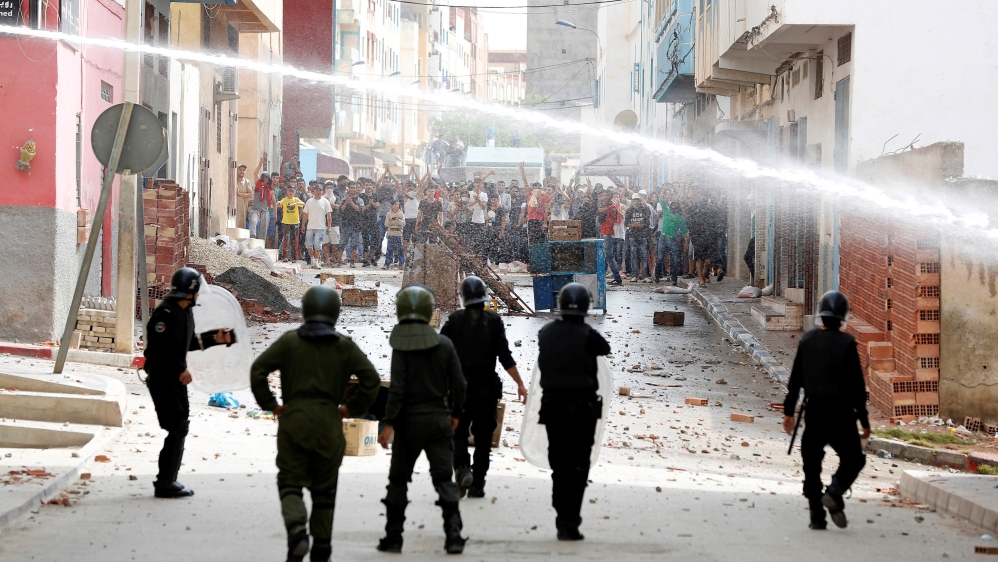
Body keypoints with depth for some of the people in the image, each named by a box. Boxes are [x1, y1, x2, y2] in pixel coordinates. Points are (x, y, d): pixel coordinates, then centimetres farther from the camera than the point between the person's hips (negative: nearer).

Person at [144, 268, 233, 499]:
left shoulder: (186, 311, 11)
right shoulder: (165, 313, -20)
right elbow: (156, 349, -24)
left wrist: (215, 339, 15)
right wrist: (180, 369, -22)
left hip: (176, 379, 10)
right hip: (162, 380, -10)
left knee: (181, 427, 15)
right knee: (177, 428, -9)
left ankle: (168, 479, 24)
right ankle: (165, 483, -4)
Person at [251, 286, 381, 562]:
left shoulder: (289, 341, 2)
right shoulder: (345, 346, 4)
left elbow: (258, 370, -5)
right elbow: (371, 379, -1)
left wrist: (270, 404, 3)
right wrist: (352, 408, 8)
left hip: (294, 422, -1)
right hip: (329, 424, 1)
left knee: (290, 483, 4)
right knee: (324, 490, 12)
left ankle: (296, 529, -23)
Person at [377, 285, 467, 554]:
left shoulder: (401, 346, -9)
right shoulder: (444, 344, -2)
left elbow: (397, 388, -14)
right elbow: (458, 384, 1)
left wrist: (389, 423, -12)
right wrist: (455, 413, 16)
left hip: (408, 421, -1)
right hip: (438, 420, 2)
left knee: (398, 479, 11)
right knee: (444, 478, 2)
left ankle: (393, 537, 14)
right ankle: (454, 535, -10)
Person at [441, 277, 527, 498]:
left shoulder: (455, 319, -1)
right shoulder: (494, 321, -3)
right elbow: (505, 356, -8)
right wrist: (520, 384, -4)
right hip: (486, 387, 0)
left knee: (458, 432, 11)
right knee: (483, 436, 9)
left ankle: (462, 468, -15)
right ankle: (477, 484, 9)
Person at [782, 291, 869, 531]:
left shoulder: (807, 340, 2)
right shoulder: (846, 343, -10)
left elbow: (795, 380, 7)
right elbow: (857, 385, -9)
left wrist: (789, 411, 14)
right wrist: (864, 421, -2)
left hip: (814, 411, 3)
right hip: (841, 412, -3)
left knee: (812, 464, 10)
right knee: (853, 459, 13)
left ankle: (817, 516, 4)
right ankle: (834, 493, -12)